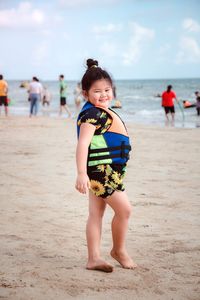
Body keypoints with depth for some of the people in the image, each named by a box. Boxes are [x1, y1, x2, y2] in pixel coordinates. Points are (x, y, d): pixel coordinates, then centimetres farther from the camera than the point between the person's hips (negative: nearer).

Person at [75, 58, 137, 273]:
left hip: (107, 172, 10)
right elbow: (83, 143, -26)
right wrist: (81, 173, -34)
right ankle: (119, 250, 13)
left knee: (96, 214, 11)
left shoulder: (103, 113, 15)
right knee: (124, 209, -5)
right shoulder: (92, 114, -17)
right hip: (101, 170, -10)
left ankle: (93, 258, 16)